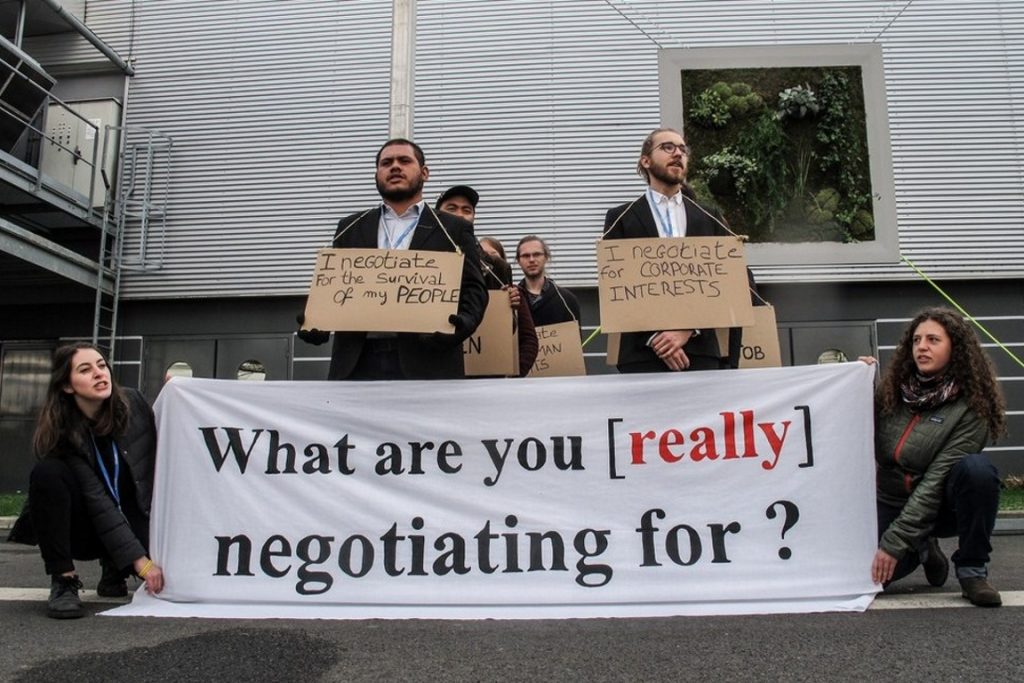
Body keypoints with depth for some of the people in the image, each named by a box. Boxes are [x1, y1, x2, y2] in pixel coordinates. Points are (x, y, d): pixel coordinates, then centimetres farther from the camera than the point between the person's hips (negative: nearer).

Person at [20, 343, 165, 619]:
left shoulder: (133, 404, -11)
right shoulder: (60, 433, -19)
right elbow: (97, 502, -25)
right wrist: (140, 561, -31)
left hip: (134, 517, 2)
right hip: (85, 528, -2)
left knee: (166, 565, -28)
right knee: (47, 472, -30)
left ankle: (113, 569, 10)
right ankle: (64, 581, -18)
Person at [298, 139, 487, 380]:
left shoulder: (453, 230, 12)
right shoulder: (351, 228, 20)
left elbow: (473, 287, 4)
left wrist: (464, 322, -18)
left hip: (426, 361, -2)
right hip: (359, 361, 3)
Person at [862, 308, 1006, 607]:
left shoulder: (970, 408, -16)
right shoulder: (892, 391, -3)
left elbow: (937, 480, -23)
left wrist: (894, 542, -27)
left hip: (941, 506, -3)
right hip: (891, 502, 3)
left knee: (976, 468, -33)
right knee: (866, 574, -20)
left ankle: (972, 570, -13)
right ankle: (922, 548, 15)